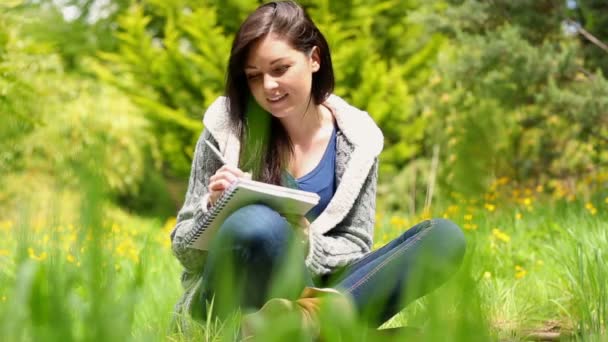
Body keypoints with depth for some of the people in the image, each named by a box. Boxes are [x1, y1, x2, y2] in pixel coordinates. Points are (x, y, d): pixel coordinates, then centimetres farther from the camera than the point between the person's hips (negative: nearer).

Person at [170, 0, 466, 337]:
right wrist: (213, 208, -20)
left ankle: (315, 311, -40)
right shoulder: (228, 128, -2)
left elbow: (356, 246, 4)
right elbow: (183, 249, 3)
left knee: (445, 236, -20)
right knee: (257, 222, -38)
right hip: (233, 300, -3)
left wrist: (305, 242, -17)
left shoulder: (356, 138, 3)